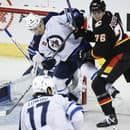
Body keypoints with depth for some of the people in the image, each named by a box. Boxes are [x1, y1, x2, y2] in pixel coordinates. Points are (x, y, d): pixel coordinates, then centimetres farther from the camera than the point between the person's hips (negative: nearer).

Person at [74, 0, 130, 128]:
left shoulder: (102, 25, -22)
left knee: (98, 84, -10)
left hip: (120, 56, -10)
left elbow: (101, 50, -22)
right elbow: (97, 37, 15)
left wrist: (87, 54, -6)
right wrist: (83, 33, 1)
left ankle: (111, 117, -10)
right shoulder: (109, 16, 6)